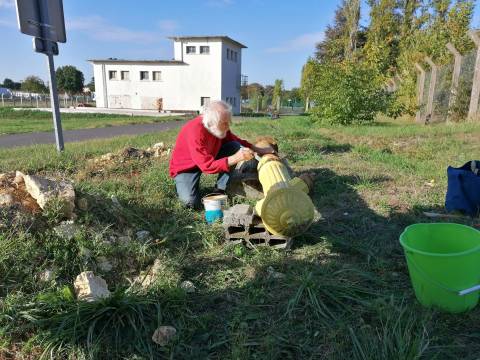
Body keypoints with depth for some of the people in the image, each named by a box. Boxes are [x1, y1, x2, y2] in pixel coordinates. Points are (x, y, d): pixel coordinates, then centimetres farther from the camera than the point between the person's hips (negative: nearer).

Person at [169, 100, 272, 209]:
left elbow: (236, 140, 3)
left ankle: (220, 190, -5)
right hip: (185, 167, -6)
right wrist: (236, 158, -45)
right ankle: (183, 185, 10)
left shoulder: (219, 127, -16)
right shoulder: (195, 132, -36)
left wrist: (258, 150, -8)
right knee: (191, 202, -27)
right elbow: (208, 166, -38)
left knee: (235, 146, -13)